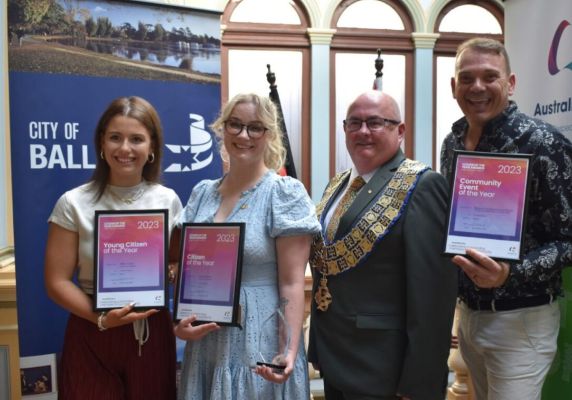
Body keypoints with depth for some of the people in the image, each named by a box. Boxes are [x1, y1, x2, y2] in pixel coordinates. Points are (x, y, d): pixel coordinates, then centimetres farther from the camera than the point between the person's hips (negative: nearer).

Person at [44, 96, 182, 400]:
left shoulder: (168, 201, 0)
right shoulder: (75, 203, -6)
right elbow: (57, 281, -6)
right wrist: (101, 318, -20)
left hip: (152, 334, 2)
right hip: (92, 336, -1)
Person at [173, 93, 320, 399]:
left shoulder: (285, 193, -9)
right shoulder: (202, 193, 5)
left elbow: (292, 284, -12)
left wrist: (289, 351, -21)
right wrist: (180, 322, -4)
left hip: (259, 344, -5)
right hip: (205, 344, 5)